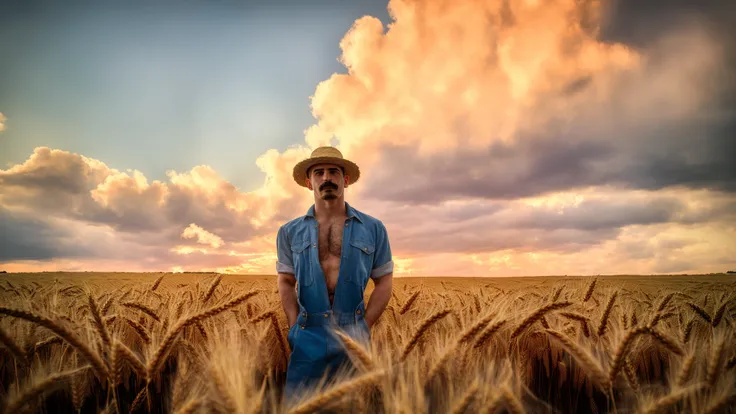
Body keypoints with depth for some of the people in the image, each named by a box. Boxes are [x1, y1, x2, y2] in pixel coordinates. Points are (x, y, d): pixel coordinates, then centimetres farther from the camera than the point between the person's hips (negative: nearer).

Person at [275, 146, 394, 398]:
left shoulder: (373, 229, 2)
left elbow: (384, 282, 6)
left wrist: (363, 328, -3)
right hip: (308, 338, 1)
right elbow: (286, 283, 11)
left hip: (353, 338, 0)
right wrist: (296, 327, -1)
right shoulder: (290, 232, 6)